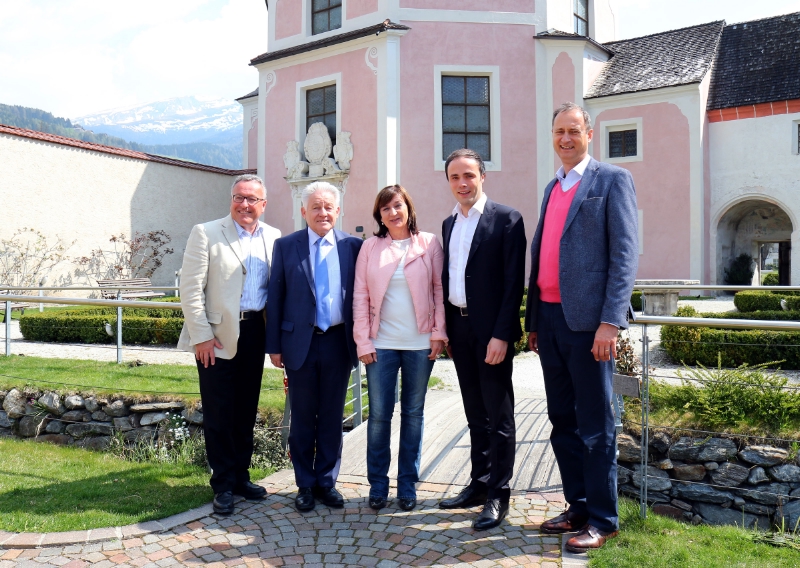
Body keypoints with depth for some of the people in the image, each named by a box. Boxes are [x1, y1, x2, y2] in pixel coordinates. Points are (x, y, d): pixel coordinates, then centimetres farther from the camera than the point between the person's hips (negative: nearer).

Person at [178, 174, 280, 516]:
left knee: (246, 410, 13)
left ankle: (241, 477, 28)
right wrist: (201, 335, -12)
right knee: (219, 413, 4)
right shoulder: (206, 234, -2)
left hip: (254, 333, 4)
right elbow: (191, 288, -6)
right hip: (217, 336, -4)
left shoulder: (273, 238, 8)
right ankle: (223, 485, 17)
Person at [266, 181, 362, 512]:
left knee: (332, 417, 11)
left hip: (339, 343, 1)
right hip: (300, 343, 0)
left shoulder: (353, 246, 3)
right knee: (302, 418, 10)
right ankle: (305, 484, 24)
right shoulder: (286, 246, 2)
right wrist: (274, 345, -2)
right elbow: (275, 298, 2)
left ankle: (327, 481, 26)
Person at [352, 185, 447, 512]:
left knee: (413, 414, 9)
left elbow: (439, 290, 3)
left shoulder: (429, 244, 4)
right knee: (379, 414, 3)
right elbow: (360, 297, 4)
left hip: (420, 344, 0)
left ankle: (407, 485, 21)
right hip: (381, 344, 0)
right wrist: (363, 342, -2)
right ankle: (377, 485, 18)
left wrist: (438, 333, -4)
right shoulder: (370, 247, 5)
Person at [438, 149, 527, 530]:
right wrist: (443, 327, 9)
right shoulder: (449, 223, 13)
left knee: (498, 414, 3)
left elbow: (514, 282, -12)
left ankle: (498, 494, 13)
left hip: (491, 330, -6)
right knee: (475, 412, 15)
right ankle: (479, 483, 27)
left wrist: (501, 335, -18)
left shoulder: (506, 219, -7)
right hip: (459, 327, 6)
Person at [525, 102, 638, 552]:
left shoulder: (612, 180, -1)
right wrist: (533, 319, 16)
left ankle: (602, 520, 15)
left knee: (595, 425, 2)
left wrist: (610, 321, -18)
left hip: (587, 320, -7)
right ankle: (578, 507, 27)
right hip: (549, 318, 7)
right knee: (563, 421, 13)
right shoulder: (552, 188, 19)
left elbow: (625, 254, -10)